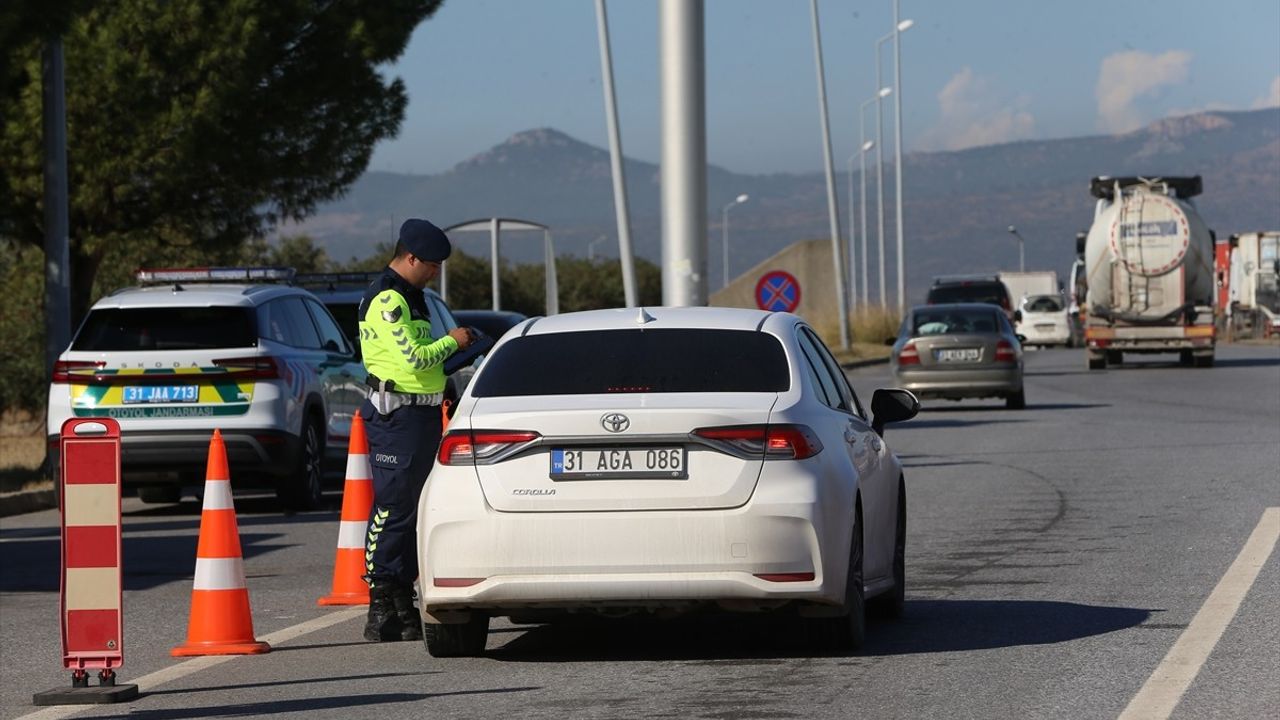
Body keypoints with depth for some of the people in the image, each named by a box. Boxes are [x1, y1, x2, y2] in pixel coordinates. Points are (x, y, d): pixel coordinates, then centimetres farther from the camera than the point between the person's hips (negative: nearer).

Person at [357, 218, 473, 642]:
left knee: (411, 510, 12)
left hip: (420, 413, 11)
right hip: (397, 414, -11)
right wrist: (451, 342, -6)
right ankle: (381, 610, -10)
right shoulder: (387, 300, -14)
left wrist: (451, 354, 9)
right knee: (393, 509, -10)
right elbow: (413, 359, -20)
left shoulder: (408, 297, 20)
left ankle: (402, 603, 16)